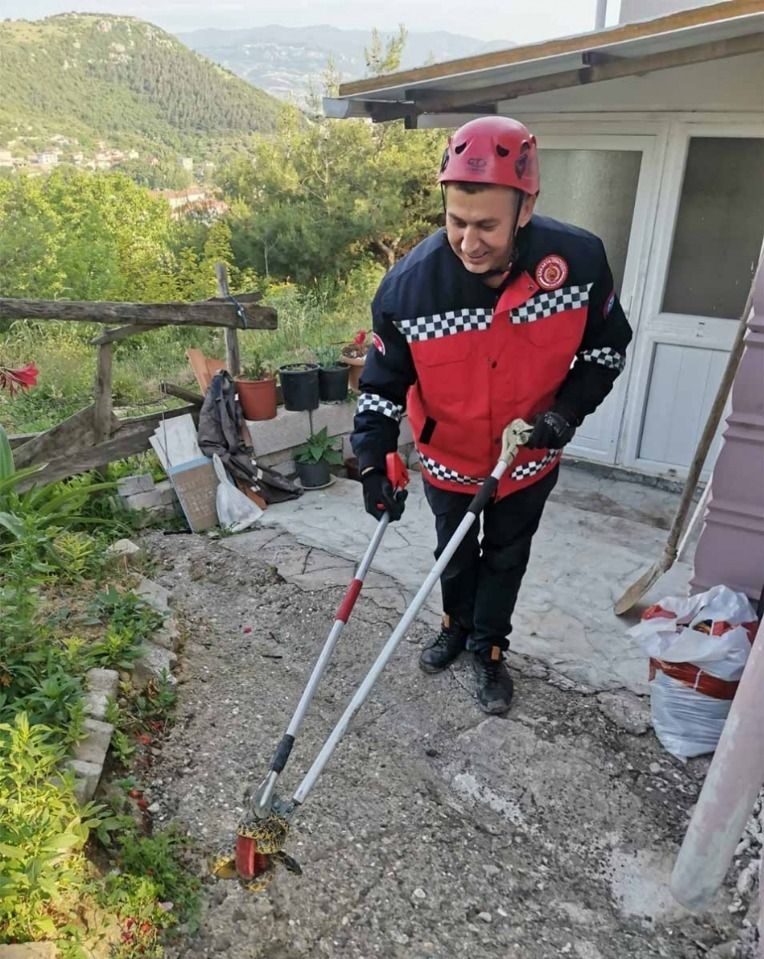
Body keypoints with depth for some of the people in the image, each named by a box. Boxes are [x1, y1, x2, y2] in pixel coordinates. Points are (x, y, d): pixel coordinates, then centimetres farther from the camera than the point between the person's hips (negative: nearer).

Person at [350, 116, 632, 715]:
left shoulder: (580, 259, -25)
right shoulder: (409, 285, -27)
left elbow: (607, 346, -6)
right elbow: (383, 384, -14)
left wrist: (569, 409, -20)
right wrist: (374, 463, -22)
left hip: (531, 457, 0)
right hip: (448, 458, 0)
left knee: (506, 557, 19)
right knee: (455, 555, 22)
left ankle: (489, 650, 43)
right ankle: (458, 626, 52)